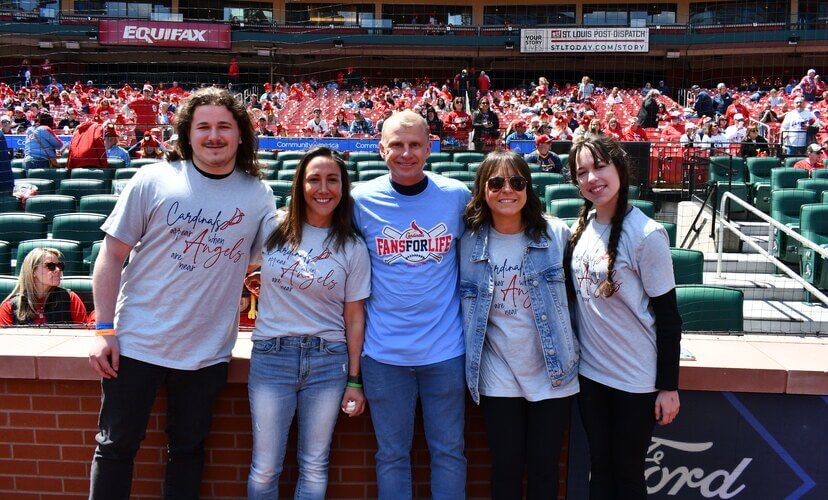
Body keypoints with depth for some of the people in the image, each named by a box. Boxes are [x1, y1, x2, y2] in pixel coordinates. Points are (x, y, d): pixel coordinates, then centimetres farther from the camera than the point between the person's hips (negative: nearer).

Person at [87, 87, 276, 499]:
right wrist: (104, 330, -8)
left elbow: (261, 260, 13)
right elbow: (112, 254, -4)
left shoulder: (259, 195, 0)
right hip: (136, 342, -1)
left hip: (207, 351, 2)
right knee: (116, 446, 9)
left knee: (188, 448, 16)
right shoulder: (153, 180, -6)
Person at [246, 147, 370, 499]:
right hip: (271, 355, 0)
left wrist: (354, 380, 1)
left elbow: (354, 317, 2)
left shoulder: (353, 248, 1)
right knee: (265, 468, 5)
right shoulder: (273, 231, 1)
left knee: (314, 466, 10)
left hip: (328, 361, 0)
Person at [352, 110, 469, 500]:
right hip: (384, 351, 0)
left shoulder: (457, 195, -2)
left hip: (445, 349, 0)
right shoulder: (361, 200, -3)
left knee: (448, 450, 12)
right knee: (391, 454, 12)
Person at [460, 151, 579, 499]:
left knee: (544, 468, 10)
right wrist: (469, 359, 4)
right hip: (498, 375, 1)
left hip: (551, 372, 0)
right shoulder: (470, 242, -3)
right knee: (506, 468, 10)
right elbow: (466, 302, 7)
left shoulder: (557, 234, -7)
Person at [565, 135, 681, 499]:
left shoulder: (646, 234, -16)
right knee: (599, 468, 17)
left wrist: (668, 386, -11)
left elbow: (668, 316, -13)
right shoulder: (582, 226, 2)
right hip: (590, 371, 5)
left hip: (636, 378, -5)